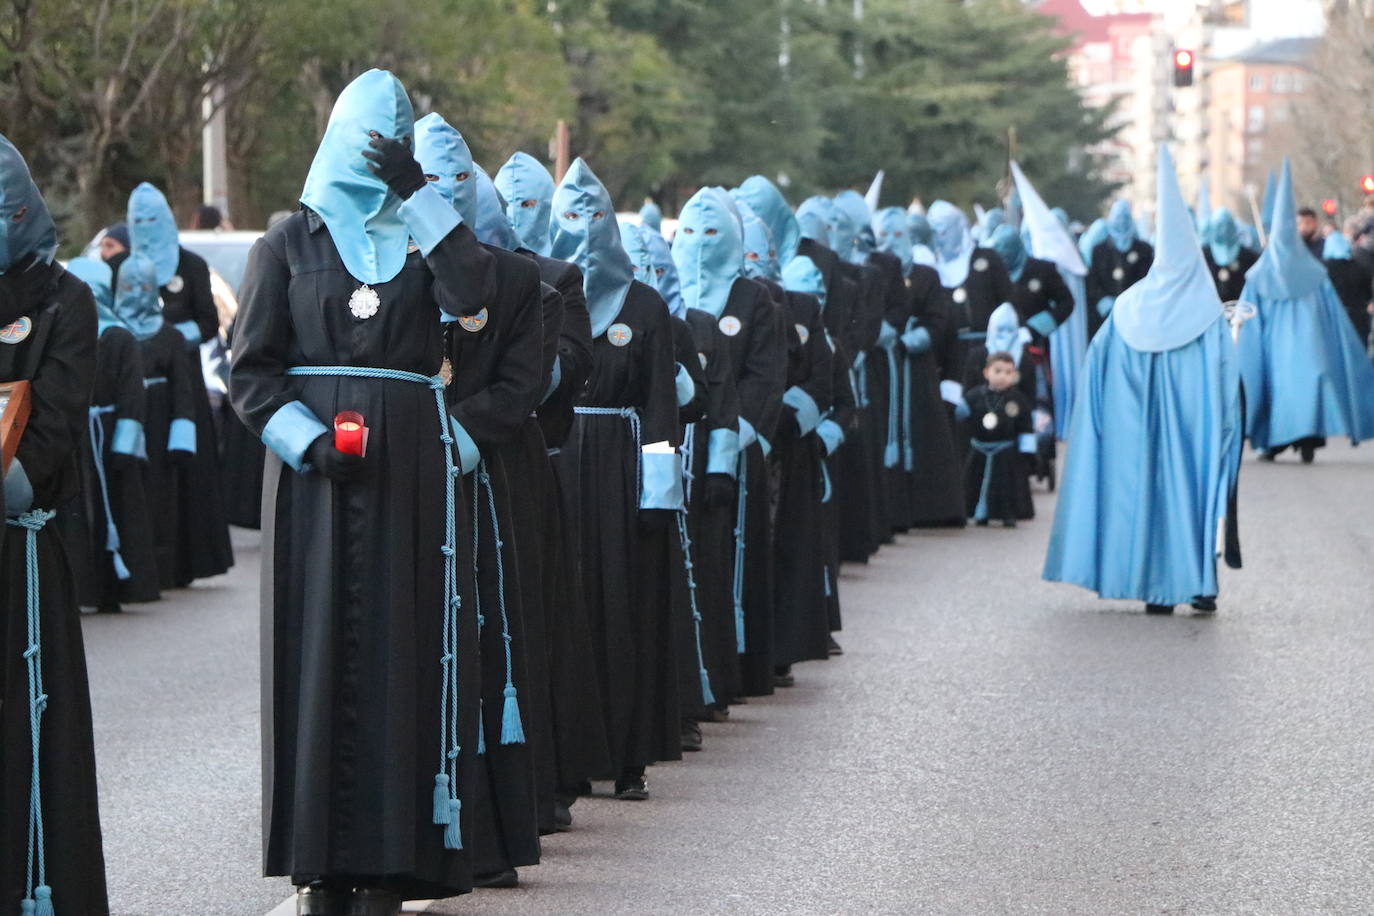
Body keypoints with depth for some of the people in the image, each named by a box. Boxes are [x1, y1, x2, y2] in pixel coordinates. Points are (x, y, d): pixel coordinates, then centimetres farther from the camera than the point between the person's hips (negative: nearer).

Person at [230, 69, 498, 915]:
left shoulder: (426, 232, 11)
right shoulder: (290, 242, 8)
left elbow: (475, 293, -11)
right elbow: (252, 367, 3)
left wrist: (417, 194, -11)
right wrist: (307, 438, -12)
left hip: (411, 464, 1)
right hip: (314, 464, -1)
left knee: (401, 645, -3)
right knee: (320, 644, -4)